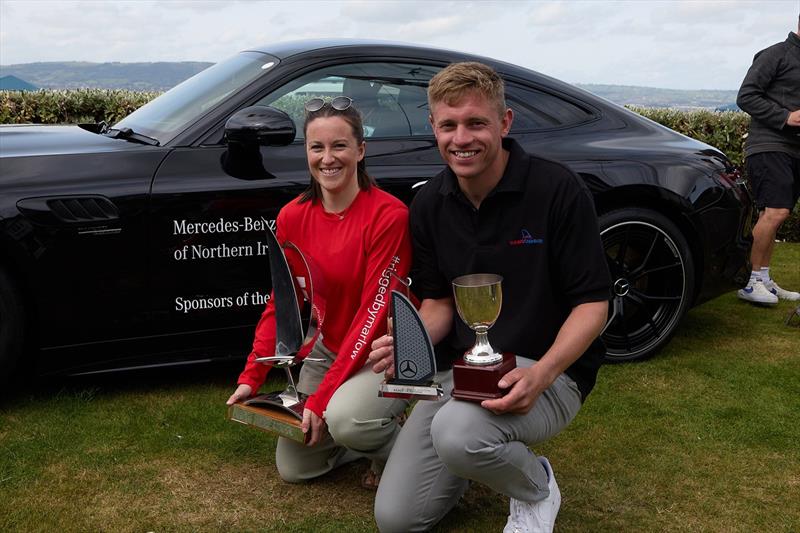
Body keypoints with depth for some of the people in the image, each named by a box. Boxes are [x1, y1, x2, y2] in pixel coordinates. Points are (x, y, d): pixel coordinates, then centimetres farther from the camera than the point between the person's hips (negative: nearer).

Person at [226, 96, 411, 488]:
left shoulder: (388, 215, -22)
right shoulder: (292, 217, -4)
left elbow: (373, 313, -23)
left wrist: (322, 397, -25)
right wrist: (251, 377, -9)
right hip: (328, 349, 6)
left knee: (345, 417, -35)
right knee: (293, 468, 5)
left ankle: (395, 451, -1)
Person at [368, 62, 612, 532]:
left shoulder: (557, 189, -14)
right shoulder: (429, 205, 2)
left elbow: (593, 302, -12)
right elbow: (438, 301, 9)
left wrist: (541, 373, -29)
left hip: (550, 371, -4)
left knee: (458, 432, -37)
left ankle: (537, 489, -2)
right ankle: (481, 457, 25)